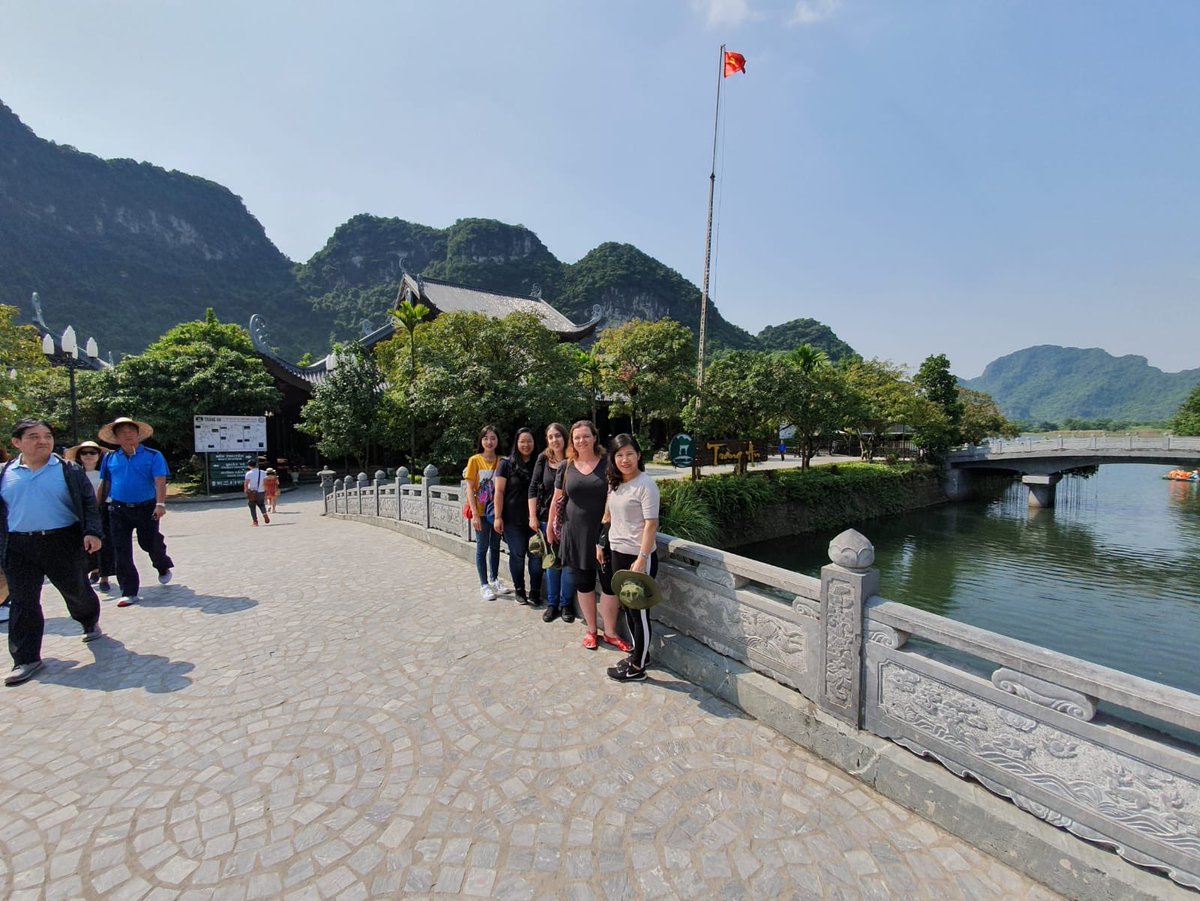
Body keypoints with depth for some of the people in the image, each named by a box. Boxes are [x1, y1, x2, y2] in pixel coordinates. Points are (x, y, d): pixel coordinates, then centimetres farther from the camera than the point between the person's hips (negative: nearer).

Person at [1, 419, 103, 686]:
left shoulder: (69, 470, -1)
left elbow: (89, 502, -1)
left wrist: (92, 532, -13)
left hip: (63, 543, -2)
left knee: (78, 592, 13)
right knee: (23, 602, 4)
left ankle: (90, 624, 41)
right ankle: (26, 659, 12)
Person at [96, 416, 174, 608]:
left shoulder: (153, 456, -4)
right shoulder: (110, 458, 7)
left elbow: (160, 482, -13)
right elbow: (104, 485, 14)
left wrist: (160, 504, -26)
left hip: (146, 508, -3)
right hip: (118, 510, 3)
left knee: (150, 544, 8)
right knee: (121, 552, 3)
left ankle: (164, 567, 40)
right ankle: (128, 592, 10)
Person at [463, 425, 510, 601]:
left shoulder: (502, 461, 3)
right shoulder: (475, 460, -7)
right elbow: (470, 489, -8)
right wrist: (475, 514, -14)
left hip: (497, 511, 4)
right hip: (481, 512, -3)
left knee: (495, 546, 14)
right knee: (482, 547, 5)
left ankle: (494, 580, 29)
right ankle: (484, 585, 16)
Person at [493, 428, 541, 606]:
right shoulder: (507, 463, -1)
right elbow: (499, 491, -3)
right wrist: (498, 517, -7)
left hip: (534, 518, 2)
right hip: (513, 519, -2)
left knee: (536, 554, 0)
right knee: (517, 554, 5)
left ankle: (535, 593, 10)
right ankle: (519, 590, 22)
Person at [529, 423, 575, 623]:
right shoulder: (543, 459, 0)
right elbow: (533, 488, 2)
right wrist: (533, 517, -2)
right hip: (546, 518, 2)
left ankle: (566, 604, 21)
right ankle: (552, 603, 26)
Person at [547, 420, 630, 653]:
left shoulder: (607, 464, -3)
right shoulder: (566, 467, 4)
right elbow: (557, 499, 12)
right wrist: (550, 527, 14)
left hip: (604, 533, -2)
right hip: (576, 534, 2)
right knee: (583, 583, 12)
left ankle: (610, 632, 22)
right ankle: (592, 629, 30)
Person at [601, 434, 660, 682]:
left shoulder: (645, 485, -15)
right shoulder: (614, 483, 8)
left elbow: (651, 524, -19)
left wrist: (642, 559, -23)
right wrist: (600, 544, 16)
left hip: (638, 557, -8)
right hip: (618, 553, 8)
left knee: (639, 611, 5)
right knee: (626, 606, 19)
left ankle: (637, 668, 19)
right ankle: (639, 653, 36)